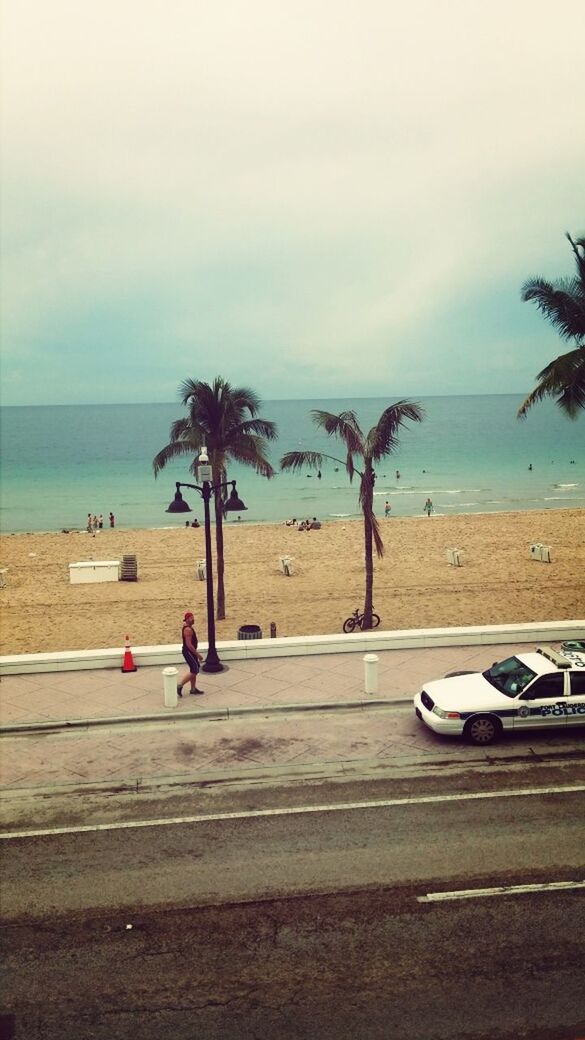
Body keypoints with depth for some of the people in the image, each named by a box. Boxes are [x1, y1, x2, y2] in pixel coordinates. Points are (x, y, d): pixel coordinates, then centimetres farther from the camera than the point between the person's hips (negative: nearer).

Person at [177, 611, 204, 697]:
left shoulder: (189, 627, 10)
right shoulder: (188, 629, -23)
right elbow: (189, 644, -26)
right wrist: (197, 654, -21)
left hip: (191, 652, 10)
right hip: (188, 652, -10)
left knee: (194, 670, 15)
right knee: (194, 671, -8)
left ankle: (193, 689, 23)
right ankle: (179, 686, -2)